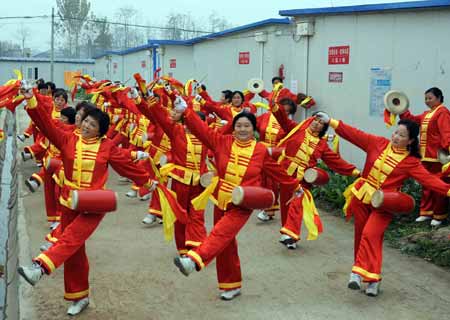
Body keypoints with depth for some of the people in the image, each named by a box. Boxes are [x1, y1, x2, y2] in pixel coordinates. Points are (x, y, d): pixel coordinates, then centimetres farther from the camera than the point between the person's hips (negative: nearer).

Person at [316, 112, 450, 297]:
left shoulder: (411, 162, -7)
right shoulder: (378, 143, 1)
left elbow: (428, 179, -14)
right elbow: (354, 134, 1)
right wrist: (330, 121, -2)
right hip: (362, 197, 4)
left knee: (370, 235, -20)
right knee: (361, 235, 9)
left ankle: (360, 273, -21)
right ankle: (373, 277, 20)